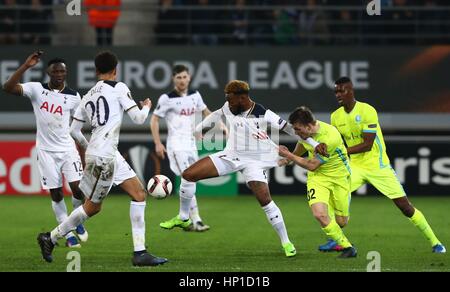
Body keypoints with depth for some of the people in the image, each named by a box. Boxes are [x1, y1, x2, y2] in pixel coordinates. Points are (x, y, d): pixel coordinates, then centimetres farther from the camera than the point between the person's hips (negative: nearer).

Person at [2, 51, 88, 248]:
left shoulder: (73, 97, 0)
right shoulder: (37, 89, -5)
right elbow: (8, 88, -18)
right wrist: (26, 66, -27)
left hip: (68, 148, 1)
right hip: (46, 150, 0)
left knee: (78, 187, -12)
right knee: (56, 194, 1)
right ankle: (69, 235, 14)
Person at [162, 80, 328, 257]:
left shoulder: (263, 114, -20)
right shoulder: (229, 108, -4)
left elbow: (289, 128, -16)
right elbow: (216, 115, 18)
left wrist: (314, 144, -16)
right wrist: (196, 130, 26)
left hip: (254, 161, -5)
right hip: (231, 155, 5)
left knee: (264, 199, -22)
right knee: (188, 175, -4)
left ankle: (286, 242, -8)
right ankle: (183, 219, 15)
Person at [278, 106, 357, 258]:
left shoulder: (330, 137, -31)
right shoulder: (305, 132, -11)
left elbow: (311, 165, -23)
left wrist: (288, 155, -16)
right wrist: (289, 157, 30)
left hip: (338, 176, -4)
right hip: (317, 177, 4)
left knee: (341, 222, 5)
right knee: (319, 214, -21)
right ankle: (346, 246, -3)